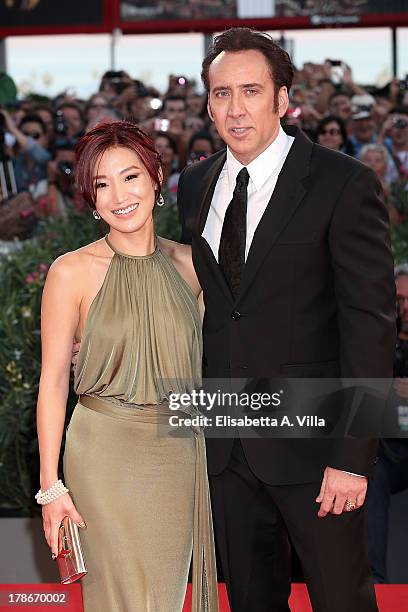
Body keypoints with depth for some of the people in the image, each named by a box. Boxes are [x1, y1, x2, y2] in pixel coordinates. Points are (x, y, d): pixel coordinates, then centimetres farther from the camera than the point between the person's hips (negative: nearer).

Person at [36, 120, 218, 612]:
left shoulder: (187, 264, 4)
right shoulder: (74, 272, -7)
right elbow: (53, 381, -5)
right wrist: (51, 485, -8)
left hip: (181, 455, 4)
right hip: (109, 456, -4)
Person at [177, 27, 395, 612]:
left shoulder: (344, 184, -10)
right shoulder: (194, 186, 8)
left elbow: (370, 322, -13)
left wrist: (353, 455, -17)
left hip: (311, 438, -5)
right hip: (225, 444, 5)